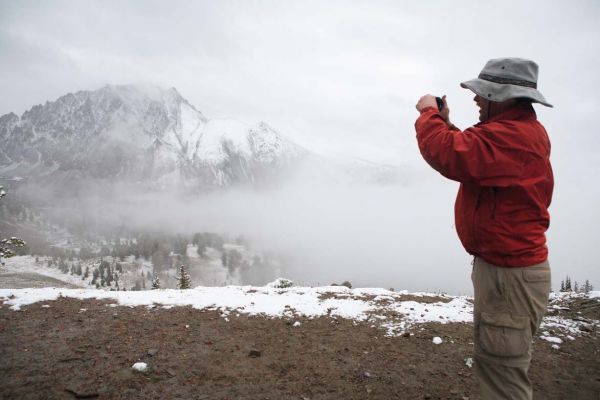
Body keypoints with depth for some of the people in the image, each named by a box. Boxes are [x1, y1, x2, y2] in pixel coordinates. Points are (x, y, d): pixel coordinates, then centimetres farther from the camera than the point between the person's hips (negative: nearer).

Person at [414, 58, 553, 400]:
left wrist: (429, 113, -15)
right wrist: (446, 123, 8)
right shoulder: (516, 129, 12)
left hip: (509, 273, -11)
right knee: (501, 362, 26)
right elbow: (470, 155, 21)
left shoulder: (513, 136, -24)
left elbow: (448, 155, -33)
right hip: (505, 264, 11)